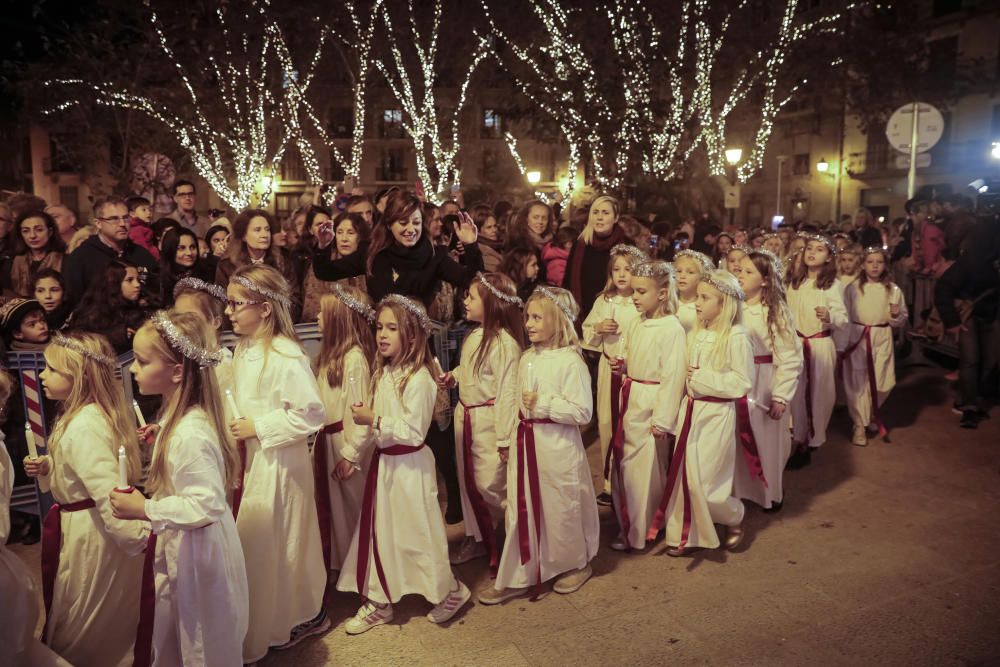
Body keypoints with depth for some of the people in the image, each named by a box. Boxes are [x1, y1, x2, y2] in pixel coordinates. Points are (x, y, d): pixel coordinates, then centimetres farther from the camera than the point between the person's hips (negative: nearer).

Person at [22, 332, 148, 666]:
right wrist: (48, 467, 1)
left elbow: (107, 492, -32)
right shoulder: (97, 413, 3)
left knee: (77, 633, 12)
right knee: (108, 623, 25)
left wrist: (138, 539, -31)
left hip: (87, 534, -10)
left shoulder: (82, 428, -28)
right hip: (92, 526, 10)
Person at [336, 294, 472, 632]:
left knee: (416, 532, 5)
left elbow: (413, 431, -23)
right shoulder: (383, 372, 5)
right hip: (383, 462, 8)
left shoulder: (418, 378, -21)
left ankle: (450, 591, 27)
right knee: (379, 531, 15)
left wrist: (374, 420, -20)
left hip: (409, 465, -8)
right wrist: (366, 418, 1)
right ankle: (378, 602, 30)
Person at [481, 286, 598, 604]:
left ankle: (576, 564, 35)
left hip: (558, 446, -7)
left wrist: (544, 404, -21)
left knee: (561, 509, 10)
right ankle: (516, 578, 22)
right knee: (520, 511, 10)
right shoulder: (527, 359, 8)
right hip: (526, 443, 7)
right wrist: (512, 441, 18)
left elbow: (582, 412, -18)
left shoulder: (571, 361, -15)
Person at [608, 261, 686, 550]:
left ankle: (639, 533, 20)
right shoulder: (635, 324, 7)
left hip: (652, 403, -8)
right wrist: (622, 364, -1)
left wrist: (662, 420, -18)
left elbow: (673, 376, -18)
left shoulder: (671, 328, -17)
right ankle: (627, 524, 33)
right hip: (630, 399, 8)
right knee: (623, 464, 15)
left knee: (644, 470, 3)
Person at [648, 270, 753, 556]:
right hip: (691, 409, 6)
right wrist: (688, 376, 1)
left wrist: (703, 378, -18)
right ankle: (684, 534, 21)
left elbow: (742, 383, -16)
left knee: (705, 481, 0)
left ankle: (734, 518, 30)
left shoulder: (736, 338, -14)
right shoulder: (697, 334, 6)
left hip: (717, 414, -6)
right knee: (684, 474, 8)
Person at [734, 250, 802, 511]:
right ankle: (740, 490, 30)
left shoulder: (776, 311, -11)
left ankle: (771, 494, 32)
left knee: (766, 441, 10)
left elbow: (790, 359, -11)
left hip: (763, 386, -3)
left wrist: (781, 397, -14)